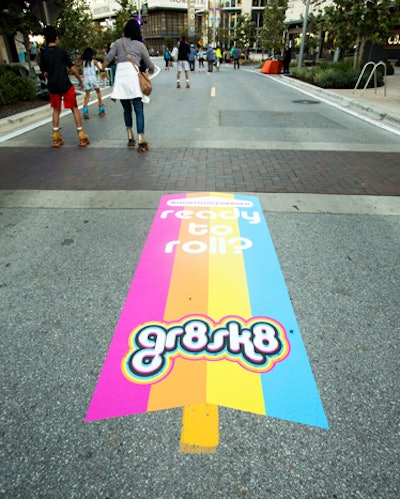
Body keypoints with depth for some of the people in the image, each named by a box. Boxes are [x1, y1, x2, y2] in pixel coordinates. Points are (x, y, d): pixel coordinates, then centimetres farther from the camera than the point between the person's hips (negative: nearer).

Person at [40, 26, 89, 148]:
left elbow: (45, 73, 7)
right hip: (66, 85, -4)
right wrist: (80, 81, 7)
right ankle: (82, 138, -1)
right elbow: (73, 69, -7)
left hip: (53, 87, 4)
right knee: (74, 109, 4)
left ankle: (56, 139, 10)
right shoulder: (62, 52, -6)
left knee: (56, 110, 13)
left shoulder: (43, 54, 3)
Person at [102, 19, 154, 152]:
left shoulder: (118, 43, 13)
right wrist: (151, 70, 34)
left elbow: (108, 58, 6)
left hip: (120, 77, 3)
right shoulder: (140, 45, 9)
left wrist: (102, 71, 17)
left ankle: (130, 138, 18)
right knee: (139, 110, -5)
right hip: (133, 77, -3)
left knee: (127, 109, 15)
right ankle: (141, 141, -13)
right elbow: (149, 63, 14)